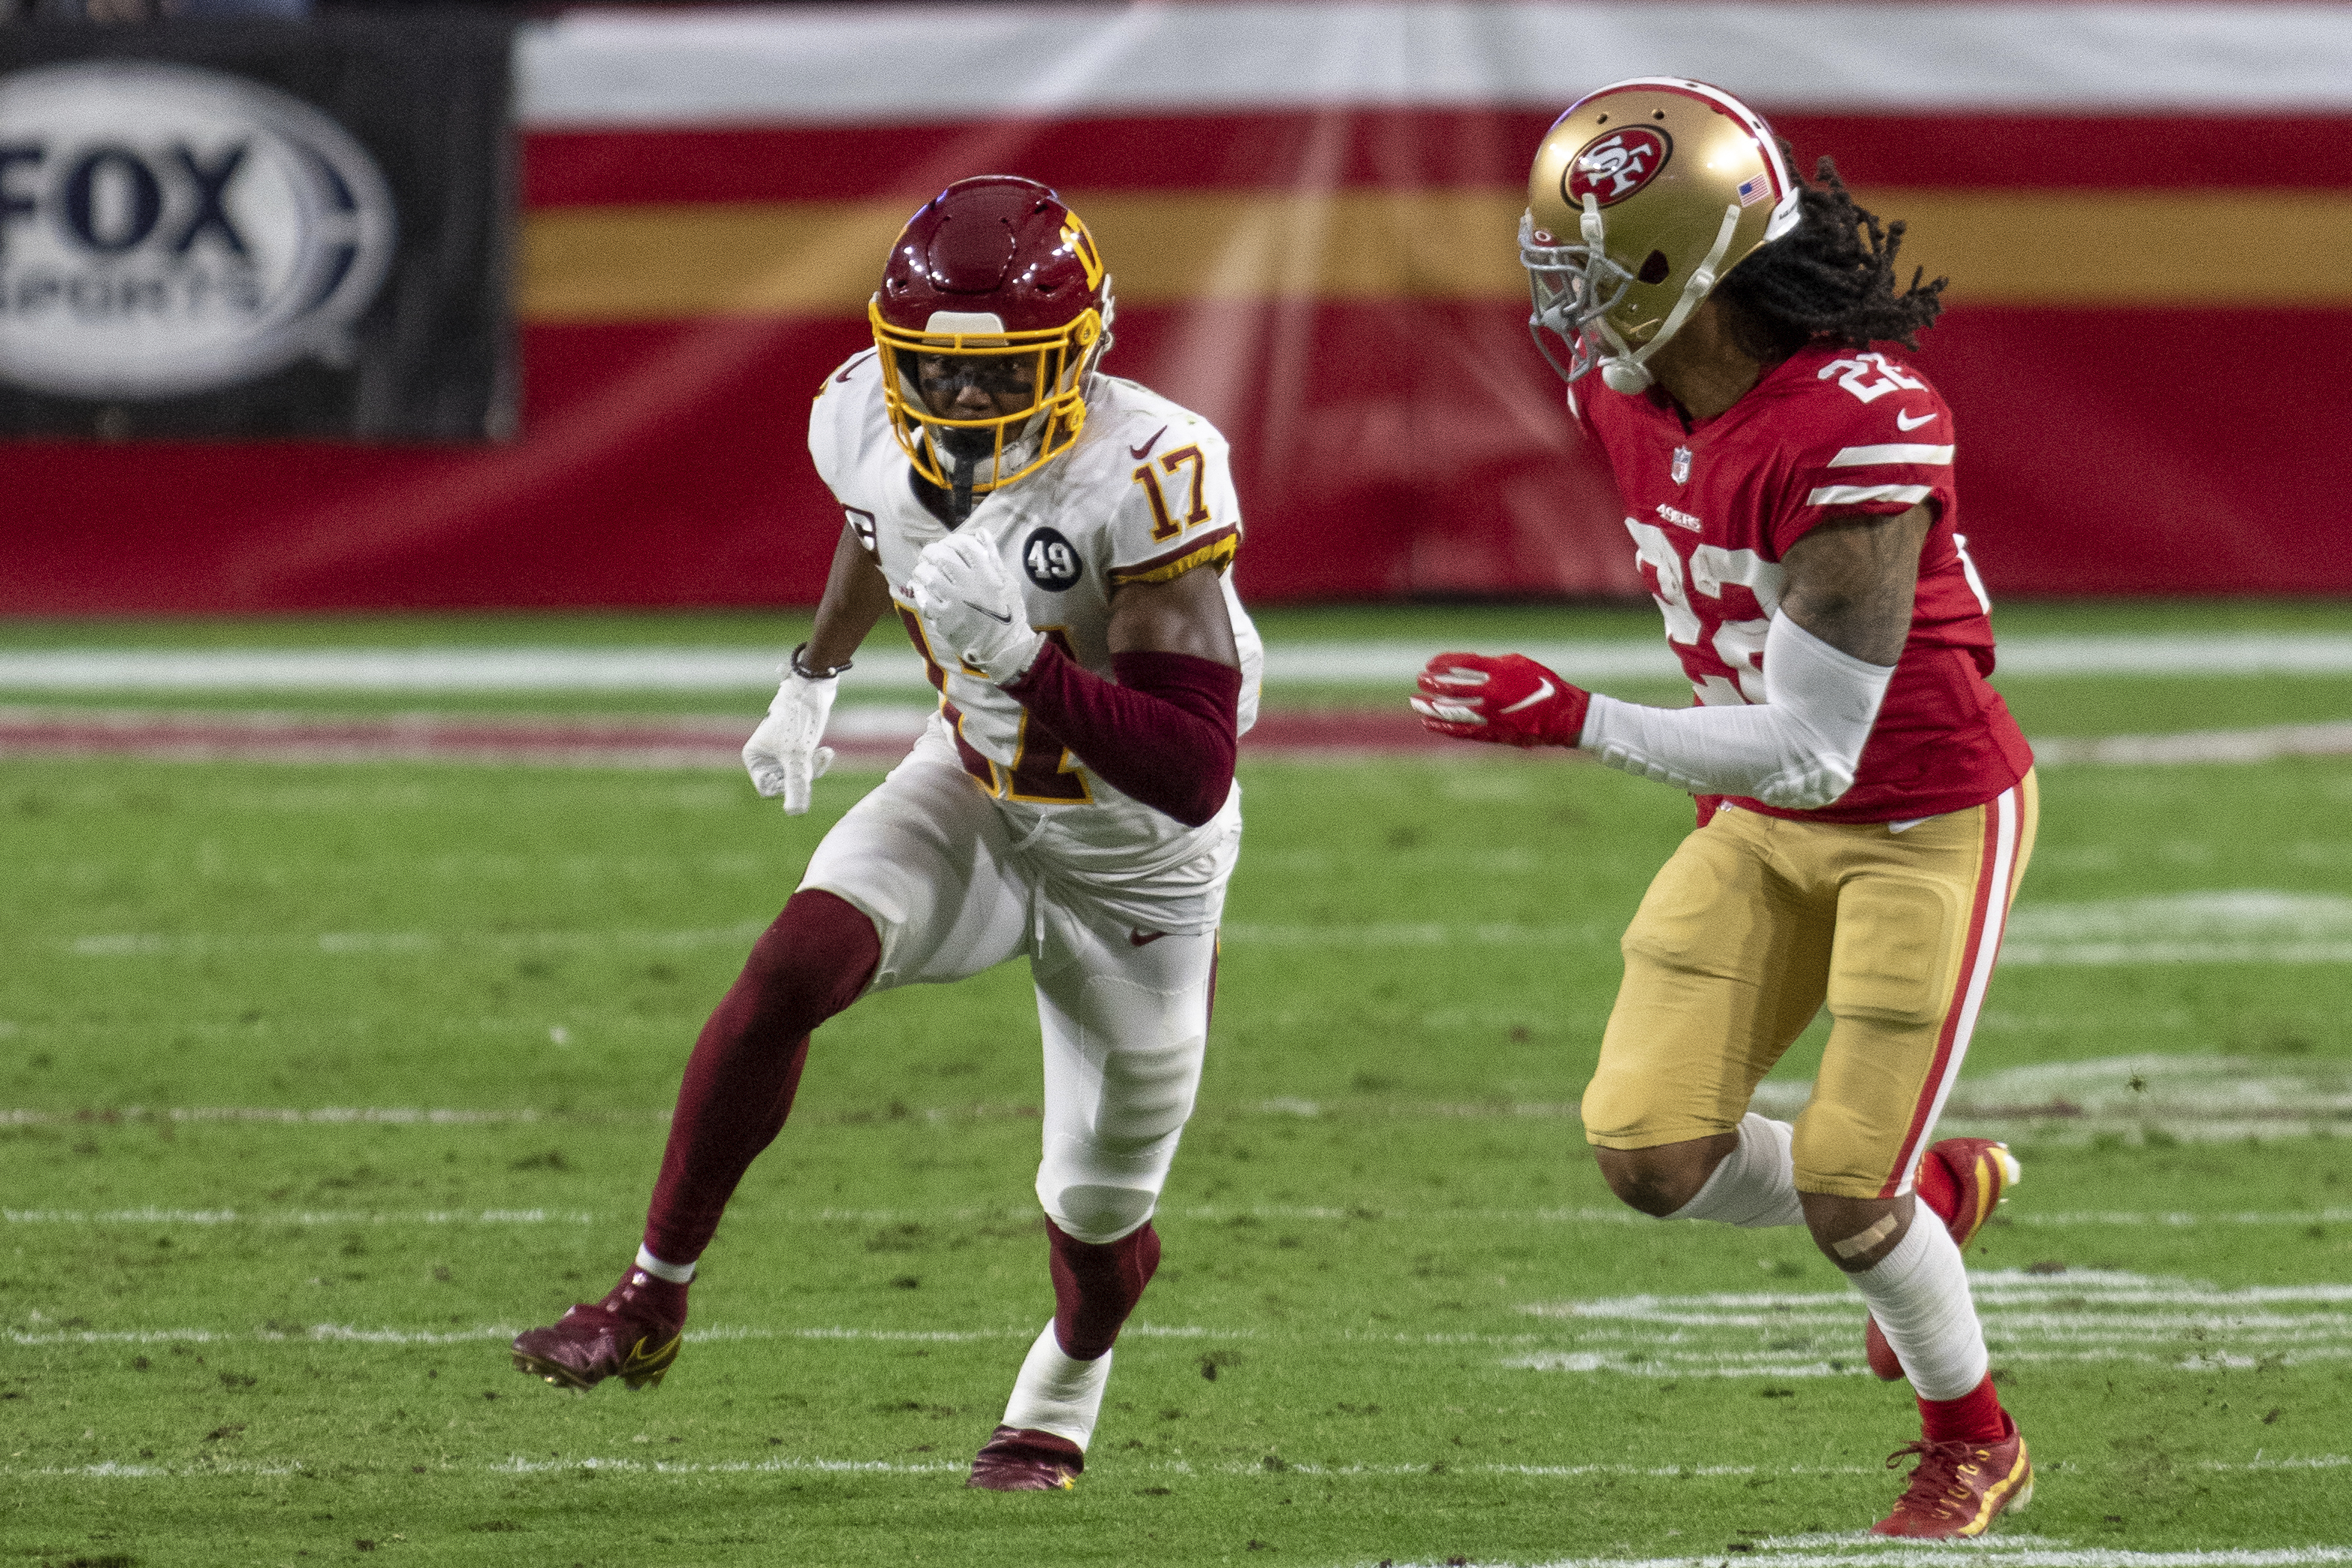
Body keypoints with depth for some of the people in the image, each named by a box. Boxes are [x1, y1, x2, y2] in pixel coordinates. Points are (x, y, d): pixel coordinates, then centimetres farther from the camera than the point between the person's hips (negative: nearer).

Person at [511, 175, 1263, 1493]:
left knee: (1099, 1224, 10)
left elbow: (1196, 776, -37)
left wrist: (1021, 656, -47)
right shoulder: (871, 421, -17)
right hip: (973, 797, 3)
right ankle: (652, 1303, -14)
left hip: (1137, 866, -3)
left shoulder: (1146, 475, -34)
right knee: (796, 963, -27)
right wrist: (817, 679, 19)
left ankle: (1063, 1392, 47)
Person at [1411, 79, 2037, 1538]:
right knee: (1652, 1156, -4)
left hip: (1927, 825, -7)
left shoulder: (1853, 432, -33)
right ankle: (1939, 1193, 25)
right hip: (1762, 823, 7)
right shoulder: (1628, 392, -8)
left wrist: (1567, 718, -33)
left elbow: (1811, 751, -31)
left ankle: (1974, 1443, 26)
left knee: (1844, 1200, -5)